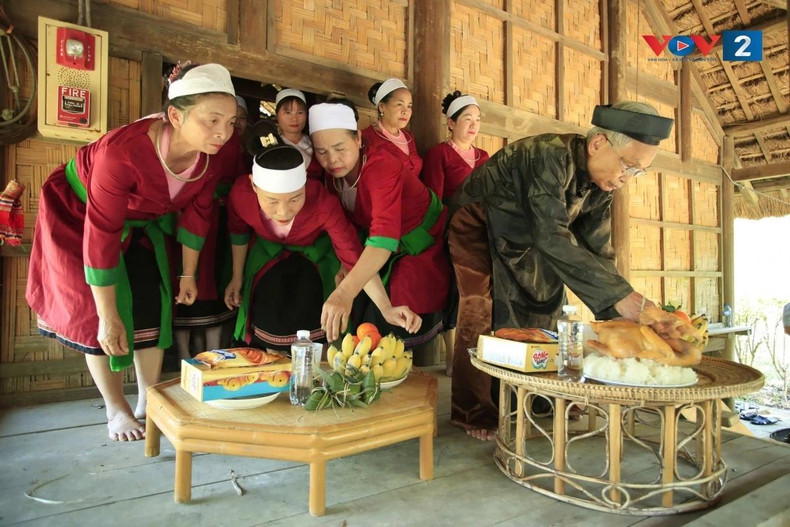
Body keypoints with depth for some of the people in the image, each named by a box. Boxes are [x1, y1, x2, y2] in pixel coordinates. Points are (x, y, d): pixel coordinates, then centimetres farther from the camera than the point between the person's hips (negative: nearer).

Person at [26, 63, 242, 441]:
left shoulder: (220, 153, -25)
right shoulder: (121, 151, -41)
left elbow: (197, 210, -9)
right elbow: (100, 236, -35)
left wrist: (188, 274, -3)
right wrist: (109, 318, -29)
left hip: (140, 221, 5)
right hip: (79, 213, -4)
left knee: (153, 306, 3)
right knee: (96, 314, -3)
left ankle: (149, 403, 19)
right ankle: (117, 410, 16)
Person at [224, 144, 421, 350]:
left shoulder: (324, 203, -40)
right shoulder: (241, 193, -31)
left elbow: (355, 258, -37)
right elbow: (239, 231, -8)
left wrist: (386, 308, -50)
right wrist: (237, 277, 6)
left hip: (317, 253, -1)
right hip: (269, 251, 2)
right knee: (268, 313, -10)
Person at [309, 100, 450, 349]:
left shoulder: (381, 166, -31)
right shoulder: (333, 174, -8)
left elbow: (384, 237, -45)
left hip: (427, 249, -6)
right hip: (394, 254, 6)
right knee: (363, 318, 3)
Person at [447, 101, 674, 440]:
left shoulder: (601, 185, -8)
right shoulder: (551, 157, -34)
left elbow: (596, 250, -8)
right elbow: (552, 237, -41)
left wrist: (618, 315, -19)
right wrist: (621, 295, -41)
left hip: (518, 237, 8)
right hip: (477, 224, -8)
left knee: (540, 307, 6)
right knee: (481, 314, -16)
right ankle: (472, 413, -4)